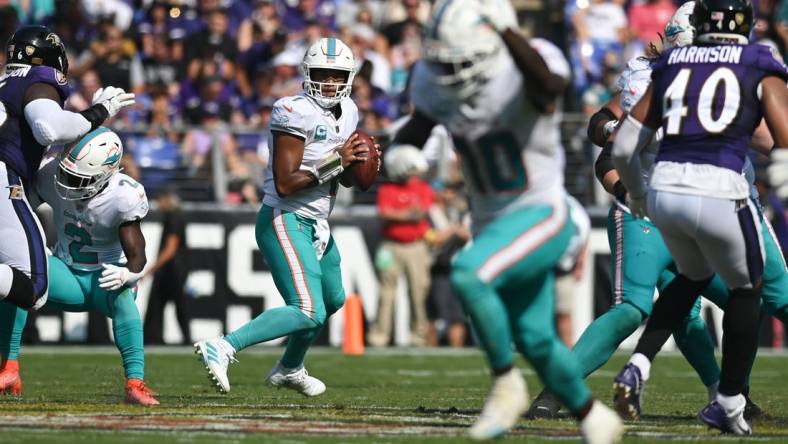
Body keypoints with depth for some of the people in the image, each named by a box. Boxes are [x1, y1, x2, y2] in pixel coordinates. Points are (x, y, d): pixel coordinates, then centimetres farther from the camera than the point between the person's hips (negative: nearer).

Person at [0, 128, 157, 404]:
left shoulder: (123, 197, -25)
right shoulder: (51, 175, -15)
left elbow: (137, 257, -22)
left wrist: (126, 274, -45)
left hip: (105, 278, -3)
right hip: (68, 276, 3)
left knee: (122, 296, -38)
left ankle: (135, 384, -41)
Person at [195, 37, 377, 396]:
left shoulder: (347, 113, 9)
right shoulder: (296, 113, -19)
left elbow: (346, 180, 19)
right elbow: (285, 184, -23)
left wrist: (361, 163, -3)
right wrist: (335, 161, -23)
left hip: (315, 224, 10)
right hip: (285, 222, -10)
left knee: (333, 300, 27)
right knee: (309, 312, -22)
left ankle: (289, 369, 45)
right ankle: (223, 348, -27)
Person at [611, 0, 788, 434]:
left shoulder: (671, 66, 16)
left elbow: (623, 149, 17)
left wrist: (637, 194, 34)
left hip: (665, 190, 4)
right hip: (719, 194, -4)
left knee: (693, 277, 31)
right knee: (746, 291, 21)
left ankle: (638, 364, 15)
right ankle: (728, 404, 22)